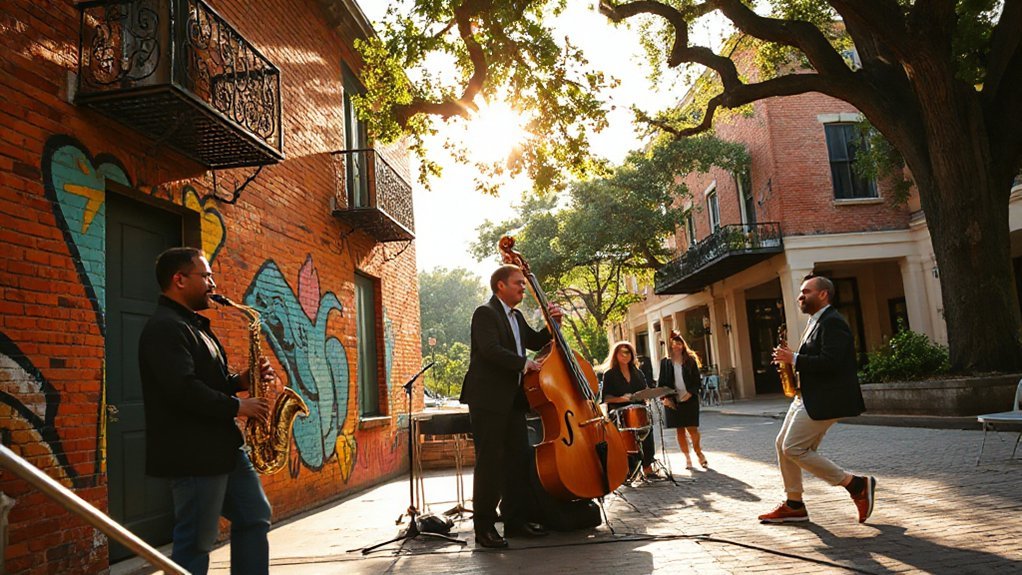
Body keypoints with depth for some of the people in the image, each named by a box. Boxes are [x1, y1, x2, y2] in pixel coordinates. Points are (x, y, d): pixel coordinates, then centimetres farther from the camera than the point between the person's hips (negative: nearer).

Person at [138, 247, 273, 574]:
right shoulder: (165, 328, -16)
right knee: (197, 542, 0)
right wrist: (237, 407, -16)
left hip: (223, 447, 10)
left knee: (254, 518, 15)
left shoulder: (193, 325, 17)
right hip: (194, 455, -10)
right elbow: (185, 390, -27)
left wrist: (242, 381, 4)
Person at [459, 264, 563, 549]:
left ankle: (516, 519, 20)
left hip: (512, 399, 9)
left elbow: (536, 342, 23)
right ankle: (484, 527, 5)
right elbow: (491, 349, -22)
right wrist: (522, 363, -19)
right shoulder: (485, 312, -8)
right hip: (488, 399, -9)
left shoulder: (516, 317, 19)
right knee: (490, 461, -4)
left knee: (520, 458, 10)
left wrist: (552, 323, 8)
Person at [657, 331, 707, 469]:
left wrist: (691, 393, -12)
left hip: (690, 399, -1)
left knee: (692, 429, -4)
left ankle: (699, 453, 17)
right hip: (673, 401, 1)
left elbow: (697, 380, 2)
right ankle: (687, 458, 17)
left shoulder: (690, 360, 3)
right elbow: (661, 382, 4)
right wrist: (664, 397, -8)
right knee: (680, 430, 6)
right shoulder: (665, 362, 4)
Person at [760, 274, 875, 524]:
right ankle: (794, 505, 19)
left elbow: (830, 362, -26)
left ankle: (857, 485, 0)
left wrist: (794, 359, -19)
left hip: (824, 400, -10)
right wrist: (794, 361, 7)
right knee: (783, 445, 9)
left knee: (793, 448, -10)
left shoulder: (832, 322, -15)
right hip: (807, 397, 10)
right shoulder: (817, 322, 18)